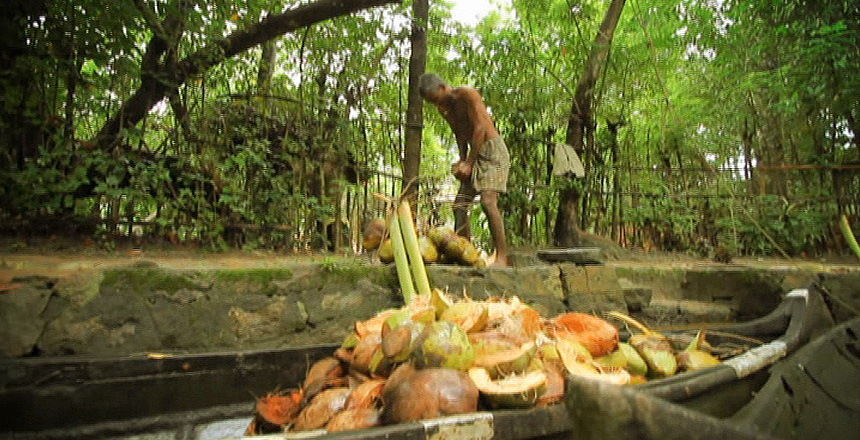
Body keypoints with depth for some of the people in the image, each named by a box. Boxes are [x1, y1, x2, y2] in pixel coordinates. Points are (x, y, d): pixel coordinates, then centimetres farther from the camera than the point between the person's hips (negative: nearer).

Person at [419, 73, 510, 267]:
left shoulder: (468, 94, -12)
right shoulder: (445, 108, 12)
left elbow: (480, 129, -17)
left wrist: (469, 163, -17)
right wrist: (462, 160, -2)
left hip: (492, 150, -8)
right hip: (474, 154, 8)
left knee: (488, 201, -24)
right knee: (459, 206, 2)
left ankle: (502, 256, -22)